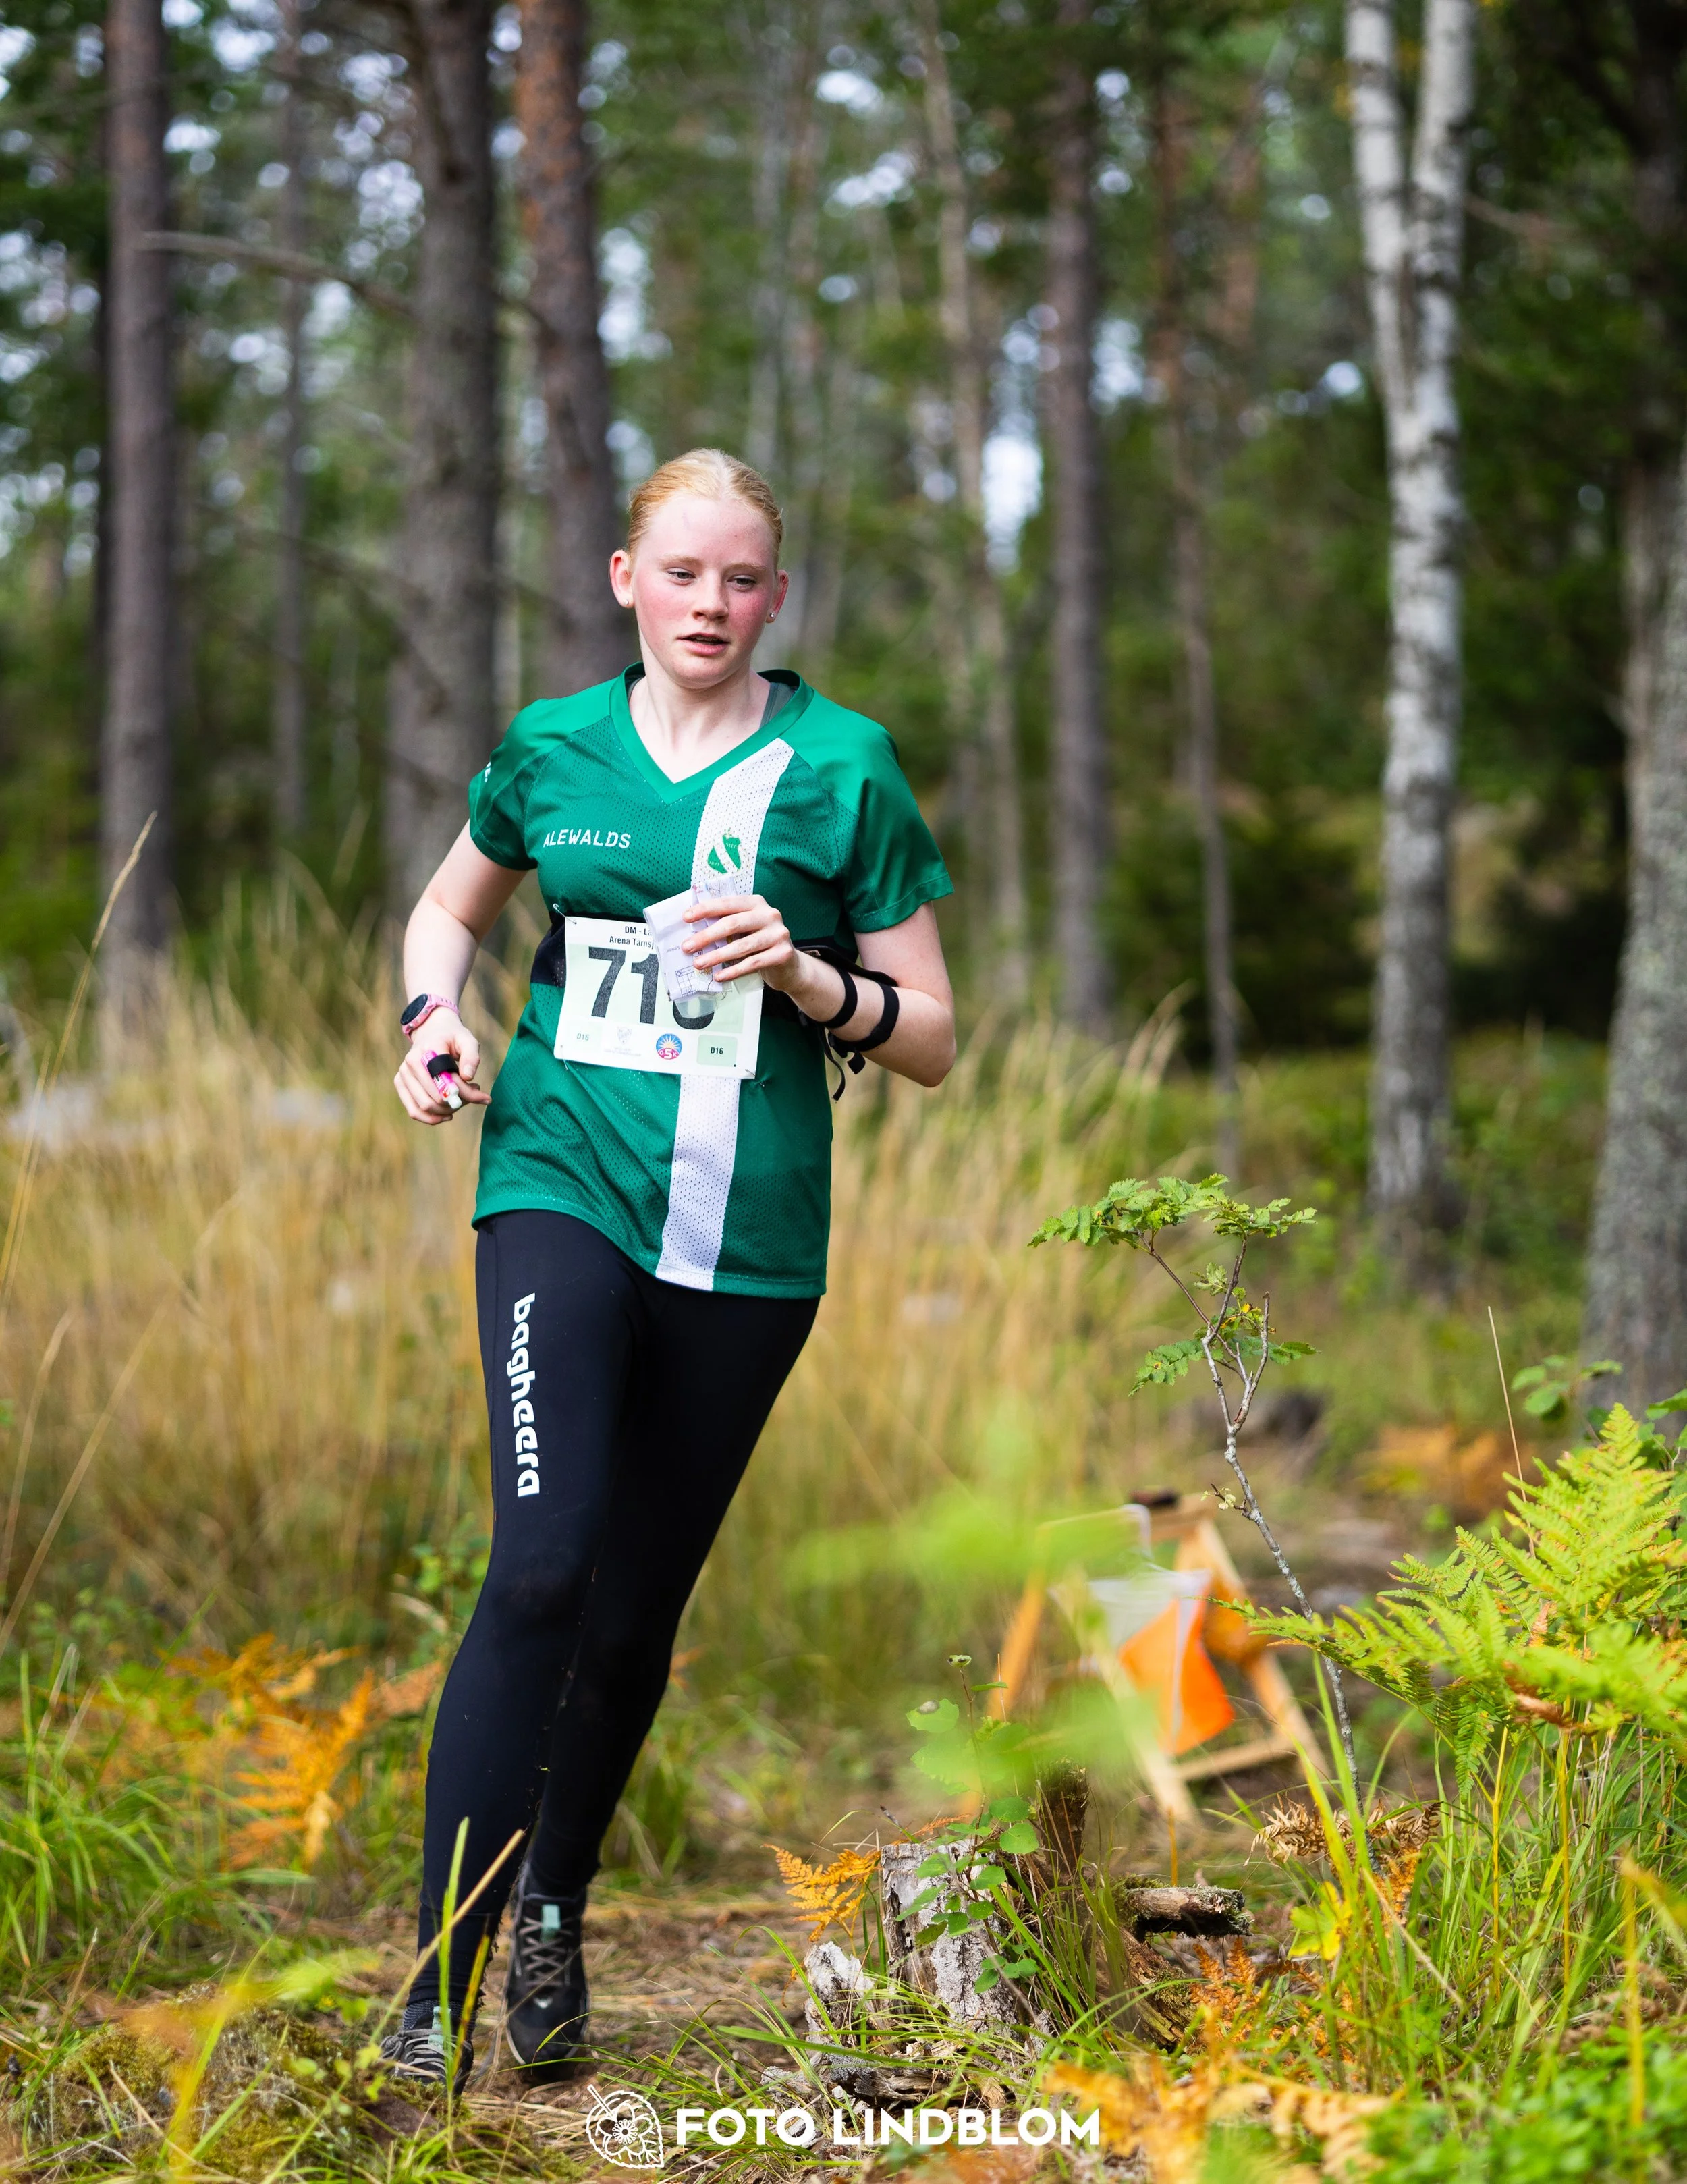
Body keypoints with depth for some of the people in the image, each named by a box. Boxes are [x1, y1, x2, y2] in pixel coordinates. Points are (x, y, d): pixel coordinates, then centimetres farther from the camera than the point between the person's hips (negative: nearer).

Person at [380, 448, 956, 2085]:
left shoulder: (844, 768, 2)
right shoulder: (553, 749, 6)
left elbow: (932, 1042, 4)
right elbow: (449, 907, 26)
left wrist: (806, 976, -15)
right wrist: (433, 1015, 5)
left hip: (748, 1234, 1)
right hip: (564, 1184, 0)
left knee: (638, 1605, 7)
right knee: (540, 1565, -18)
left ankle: (551, 1924, 29)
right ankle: (436, 1980, -14)